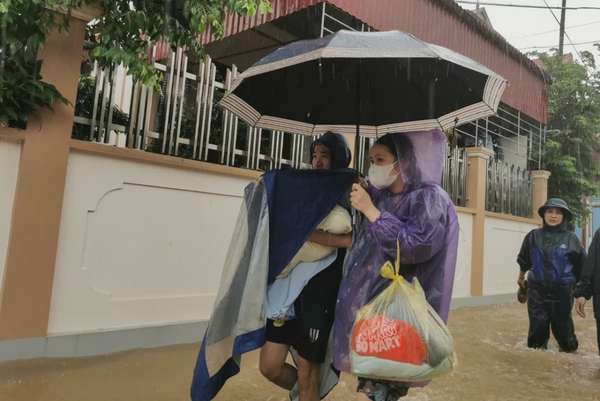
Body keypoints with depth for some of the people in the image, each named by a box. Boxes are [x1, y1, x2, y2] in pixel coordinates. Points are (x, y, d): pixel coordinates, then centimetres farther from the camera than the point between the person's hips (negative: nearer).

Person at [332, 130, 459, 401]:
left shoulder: (429, 198, -6)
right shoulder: (379, 197, 14)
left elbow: (417, 245, -21)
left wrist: (370, 211, -17)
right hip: (366, 299, 7)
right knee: (367, 375, 8)